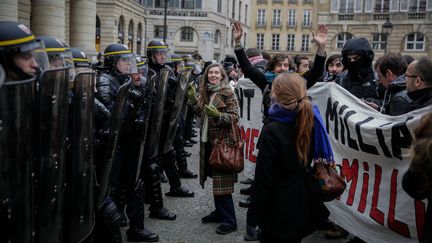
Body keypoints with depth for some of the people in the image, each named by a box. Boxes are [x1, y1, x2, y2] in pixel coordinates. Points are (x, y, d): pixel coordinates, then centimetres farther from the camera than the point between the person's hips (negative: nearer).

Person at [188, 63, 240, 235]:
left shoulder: (228, 93, -10)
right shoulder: (206, 93, 10)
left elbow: (235, 117, -15)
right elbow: (200, 113, 13)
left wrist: (218, 115, -30)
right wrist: (193, 98, 2)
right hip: (208, 141, 7)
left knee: (222, 181, -5)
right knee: (216, 179, 15)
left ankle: (229, 220, 3)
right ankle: (220, 211, 28)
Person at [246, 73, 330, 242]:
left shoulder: (272, 131, -22)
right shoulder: (312, 121, -3)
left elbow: (263, 178, -20)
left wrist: (252, 217, -12)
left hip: (279, 211, -6)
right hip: (304, 206, 6)